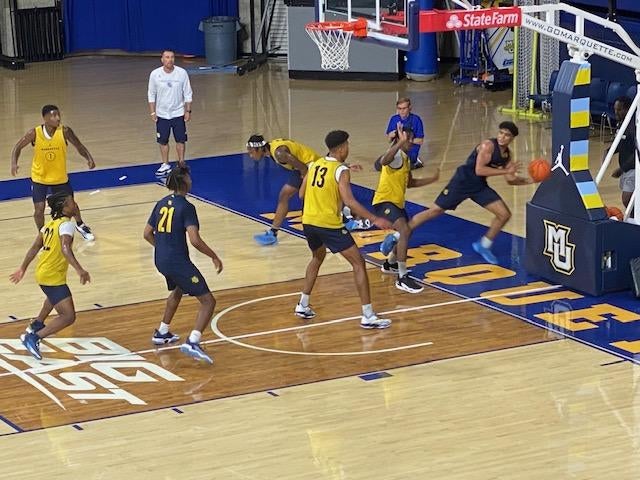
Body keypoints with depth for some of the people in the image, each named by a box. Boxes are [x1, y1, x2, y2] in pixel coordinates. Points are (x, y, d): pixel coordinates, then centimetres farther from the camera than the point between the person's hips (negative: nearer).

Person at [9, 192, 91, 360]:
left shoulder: (51, 224, 10)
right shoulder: (66, 225, -17)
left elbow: (34, 248, 14)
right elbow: (65, 249, -34)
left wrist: (23, 269, 22)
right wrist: (80, 270, -43)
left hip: (42, 272, 10)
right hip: (53, 277, -10)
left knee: (55, 298, 41)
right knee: (68, 316, -13)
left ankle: (36, 325, 56)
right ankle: (33, 338, -18)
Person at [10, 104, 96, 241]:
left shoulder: (64, 131, -19)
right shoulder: (34, 133, -20)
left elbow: (79, 147, -9)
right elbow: (18, 147, -6)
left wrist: (89, 158, -28)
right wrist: (14, 163, -23)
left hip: (60, 178, 1)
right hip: (39, 178, -1)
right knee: (39, 208, -9)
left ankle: (80, 225, 45)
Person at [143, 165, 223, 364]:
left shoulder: (161, 204, 8)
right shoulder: (186, 207, -15)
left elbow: (147, 234, 16)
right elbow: (195, 240, -24)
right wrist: (214, 257, -11)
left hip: (161, 260, 8)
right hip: (178, 261, -8)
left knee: (177, 290, 37)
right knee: (208, 301, -4)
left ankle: (161, 333, 45)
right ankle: (192, 343, -20)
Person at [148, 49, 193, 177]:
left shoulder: (182, 73, -10)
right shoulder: (155, 74, -9)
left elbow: (188, 94, -2)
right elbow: (151, 94, 1)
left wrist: (188, 111, -5)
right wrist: (152, 112, -3)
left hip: (178, 113, 0)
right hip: (162, 114, 1)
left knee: (180, 140, 6)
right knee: (163, 141, 8)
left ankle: (181, 165, 21)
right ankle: (165, 165, 23)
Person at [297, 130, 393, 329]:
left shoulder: (314, 165, 9)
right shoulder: (341, 171, -11)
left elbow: (301, 194, 16)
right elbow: (349, 201, -22)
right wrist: (375, 219, -21)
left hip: (308, 222, 7)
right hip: (330, 225, -7)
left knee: (317, 257, 33)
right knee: (358, 263, 0)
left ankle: (303, 305, 33)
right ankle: (368, 316, -6)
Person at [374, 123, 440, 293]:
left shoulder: (405, 158, 14)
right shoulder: (397, 155, -17)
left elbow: (410, 182, 27)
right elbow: (383, 161, -44)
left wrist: (433, 179, 20)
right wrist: (400, 143, -55)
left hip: (397, 202, 11)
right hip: (384, 202, -11)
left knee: (405, 233, 28)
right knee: (405, 230, -28)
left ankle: (390, 264, 52)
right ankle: (402, 278, -31)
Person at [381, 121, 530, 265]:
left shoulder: (507, 154, 4)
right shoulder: (488, 146, -19)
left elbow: (510, 179, 11)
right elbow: (479, 170, -30)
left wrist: (530, 180, -3)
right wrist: (505, 171, -29)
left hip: (479, 186, 7)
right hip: (462, 181, -7)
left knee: (504, 214, 0)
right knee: (435, 211, -6)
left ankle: (483, 246, 20)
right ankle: (396, 237, 0)